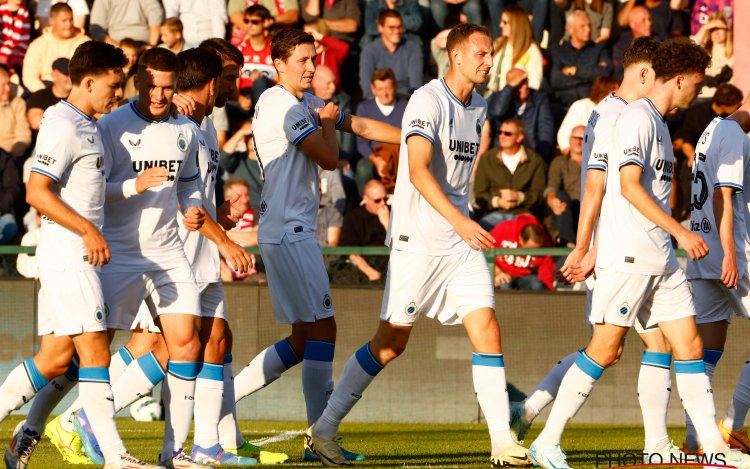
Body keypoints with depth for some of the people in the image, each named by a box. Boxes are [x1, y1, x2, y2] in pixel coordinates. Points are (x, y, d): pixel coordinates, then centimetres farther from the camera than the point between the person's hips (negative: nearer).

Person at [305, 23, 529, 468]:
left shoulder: (478, 107, 13)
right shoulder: (428, 101, -13)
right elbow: (418, 170, -24)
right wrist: (459, 221, -31)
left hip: (462, 238, 7)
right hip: (418, 239, -7)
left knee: (487, 329, -5)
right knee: (391, 342, -1)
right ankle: (324, 429, 11)